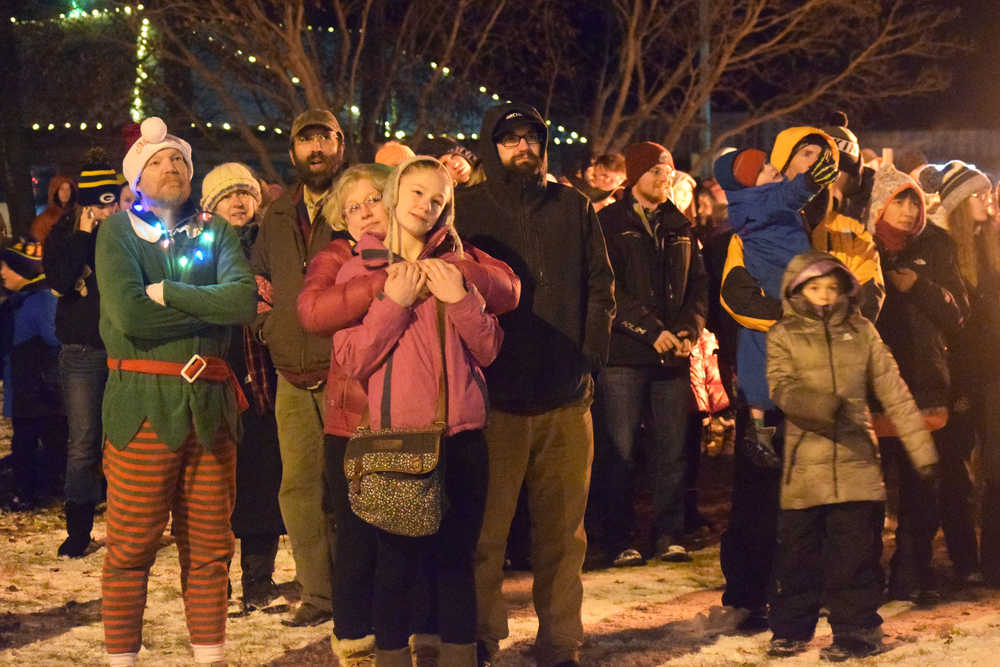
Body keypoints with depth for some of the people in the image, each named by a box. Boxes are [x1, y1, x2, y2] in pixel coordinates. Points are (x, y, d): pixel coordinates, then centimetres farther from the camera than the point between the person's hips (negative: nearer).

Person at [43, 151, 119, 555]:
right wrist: (84, 235, -12)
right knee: (82, 443, 1)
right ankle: (78, 530, 11)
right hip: (81, 352, 0)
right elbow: (59, 281, -11)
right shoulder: (64, 234, 4)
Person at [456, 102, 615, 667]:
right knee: (486, 528, 0)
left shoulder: (574, 207, 12)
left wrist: (591, 356, 1)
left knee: (564, 529, 7)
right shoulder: (468, 209, 5)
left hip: (566, 393, 2)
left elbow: (601, 285, 12)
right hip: (495, 394, -2)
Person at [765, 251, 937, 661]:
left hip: (855, 459, 1)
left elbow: (895, 394, 9)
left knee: (855, 550, 0)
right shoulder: (784, 335, 6)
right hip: (805, 462, 0)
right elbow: (781, 388, -10)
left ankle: (857, 629, 9)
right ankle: (791, 628, 19)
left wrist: (921, 449, 4)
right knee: (798, 549, 7)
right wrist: (818, 405, -30)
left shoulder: (862, 332, 10)